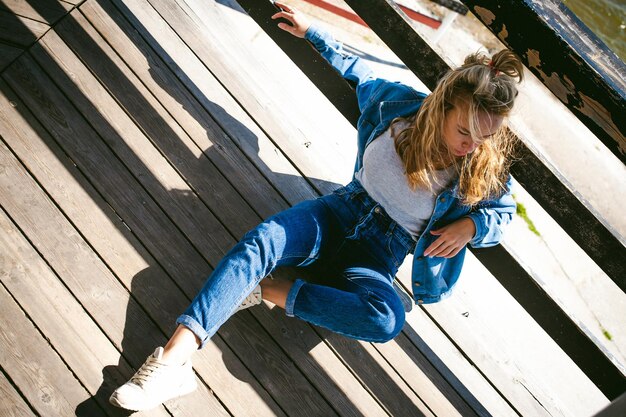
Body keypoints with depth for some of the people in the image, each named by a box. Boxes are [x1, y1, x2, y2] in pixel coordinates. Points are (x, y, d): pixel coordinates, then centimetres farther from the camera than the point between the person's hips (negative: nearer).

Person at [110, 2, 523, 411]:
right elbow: (360, 74, 10)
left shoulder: (486, 168, -12)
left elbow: (504, 212, 6)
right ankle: (173, 361, -41)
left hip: (381, 252, -1)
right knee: (261, 240, -30)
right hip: (343, 212, 1)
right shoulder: (402, 104, -9)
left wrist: (471, 224, -16)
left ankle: (265, 289, -25)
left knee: (387, 320, -37)